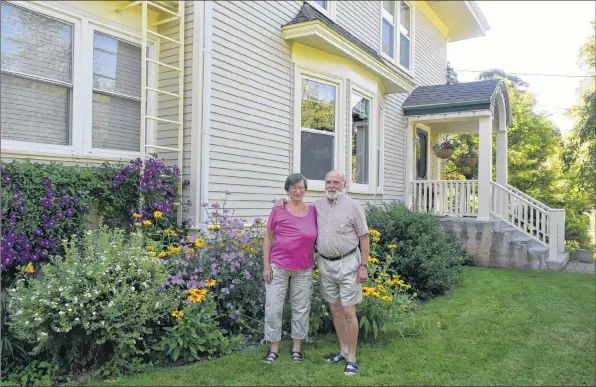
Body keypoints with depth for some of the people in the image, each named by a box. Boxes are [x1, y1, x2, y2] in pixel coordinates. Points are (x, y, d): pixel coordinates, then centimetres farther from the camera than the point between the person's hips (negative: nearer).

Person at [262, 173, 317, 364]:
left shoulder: (313, 211, 2)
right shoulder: (278, 210, -3)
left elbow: (318, 237, 13)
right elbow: (268, 238, 1)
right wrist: (266, 266, -4)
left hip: (304, 270, 2)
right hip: (278, 267, -2)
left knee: (301, 308, 10)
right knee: (273, 307, 3)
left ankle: (297, 348, 26)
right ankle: (273, 349, 19)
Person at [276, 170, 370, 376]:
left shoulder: (353, 206, -7)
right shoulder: (318, 205, 6)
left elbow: (364, 237, -6)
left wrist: (363, 266, -10)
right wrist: (285, 203, 2)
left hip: (347, 263, -5)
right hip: (325, 264, 5)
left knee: (348, 312, -3)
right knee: (335, 309, 13)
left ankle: (351, 358, 7)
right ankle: (344, 350, 27)